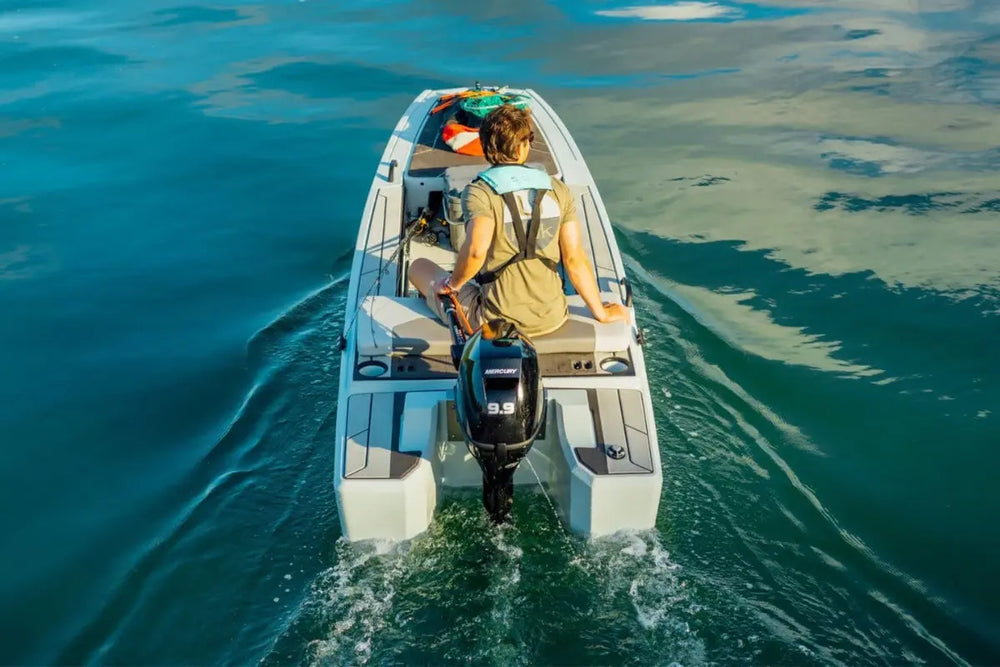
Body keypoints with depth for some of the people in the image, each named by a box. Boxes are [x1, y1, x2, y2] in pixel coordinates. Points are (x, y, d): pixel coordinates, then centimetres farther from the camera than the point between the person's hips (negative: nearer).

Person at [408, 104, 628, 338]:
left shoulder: (479, 192, -13)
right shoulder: (557, 189, -1)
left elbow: (476, 249, -30)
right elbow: (575, 259, -2)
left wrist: (453, 283, -11)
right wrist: (601, 312, 8)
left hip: (495, 322, -5)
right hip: (551, 319, 6)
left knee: (419, 266, 19)